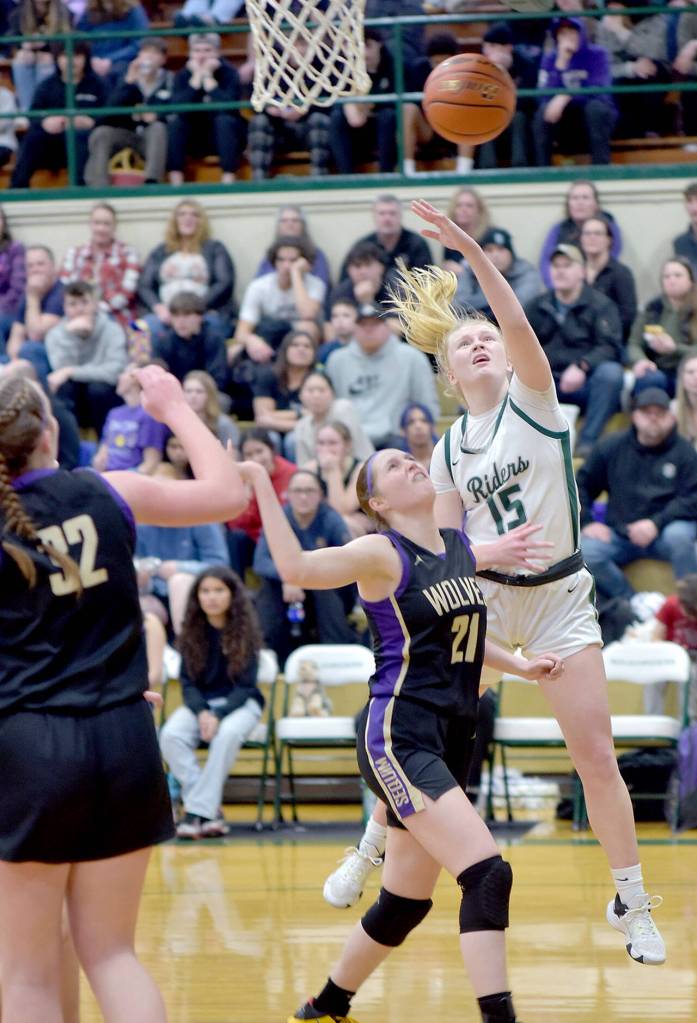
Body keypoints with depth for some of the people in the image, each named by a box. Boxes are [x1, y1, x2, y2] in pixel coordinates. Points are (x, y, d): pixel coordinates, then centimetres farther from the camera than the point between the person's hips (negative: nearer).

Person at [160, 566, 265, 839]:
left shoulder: (244, 631, -5)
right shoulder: (193, 632, 2)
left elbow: (245, 685, -8)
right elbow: (188, 683, 2)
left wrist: (218, 715, -24)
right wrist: (201, 713, -19)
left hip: (239, 703, -3)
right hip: (200, 703, 3)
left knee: (227, 733, -38)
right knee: (170, 735, -30)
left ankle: (198, 810, -31)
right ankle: (210, 810, -27)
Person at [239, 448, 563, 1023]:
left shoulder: (461, 547, 12)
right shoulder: (383, 554, -9)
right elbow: (297, 569, -28)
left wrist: (522, 666, 20)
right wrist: (260, 484, -31)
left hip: (449, 743, 8)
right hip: (400, 737, -8)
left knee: (405, 903, 15)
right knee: (488, 875, -20)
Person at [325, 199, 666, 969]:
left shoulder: (532, 399, -4)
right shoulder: (449, 450, 4)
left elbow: (519, 326, -24)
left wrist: (472, 251, -36)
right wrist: (486, 553, -17)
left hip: (559, 600, -2)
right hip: (482, 598, 3)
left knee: (595, 753, -5)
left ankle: (632, 903, 8)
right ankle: (372, 850, 23)